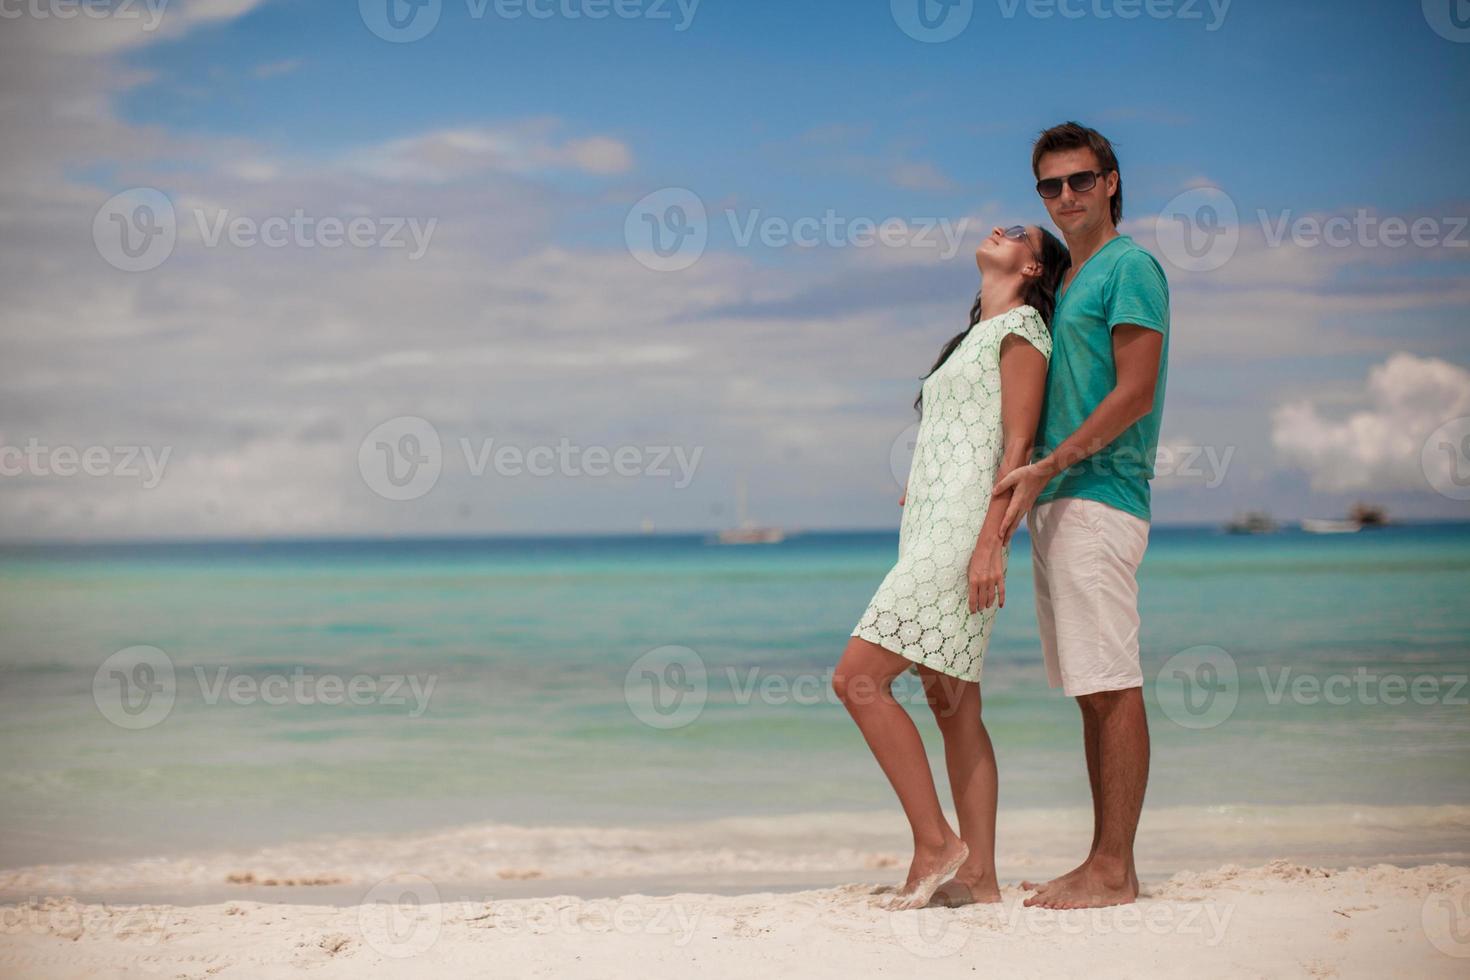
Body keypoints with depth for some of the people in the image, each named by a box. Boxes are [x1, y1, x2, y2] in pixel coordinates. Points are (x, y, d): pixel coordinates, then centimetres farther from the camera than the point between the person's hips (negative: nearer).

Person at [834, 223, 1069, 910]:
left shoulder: (1021, 330, -3)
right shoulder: (976, 337, 24)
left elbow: (1018, 445, -12)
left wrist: (989, 542, -19)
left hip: (961, 528, -9)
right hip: (930, 531, 9)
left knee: (857, 679, -15)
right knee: (953, 706, 4)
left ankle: (935, 843, -11)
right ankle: (978, 875, 4)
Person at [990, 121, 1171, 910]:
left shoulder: (1129, 267, -5)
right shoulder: (1067, 282, 22)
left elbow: (1135, 393, -14)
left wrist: (1046, 467, -18)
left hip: (1098, 497, -9)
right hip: (1059, 500, 9)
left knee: (1113, 686, -10)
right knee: (1091, 692, 9)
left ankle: (1115, 870, -10)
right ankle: (1104, 864, 12)